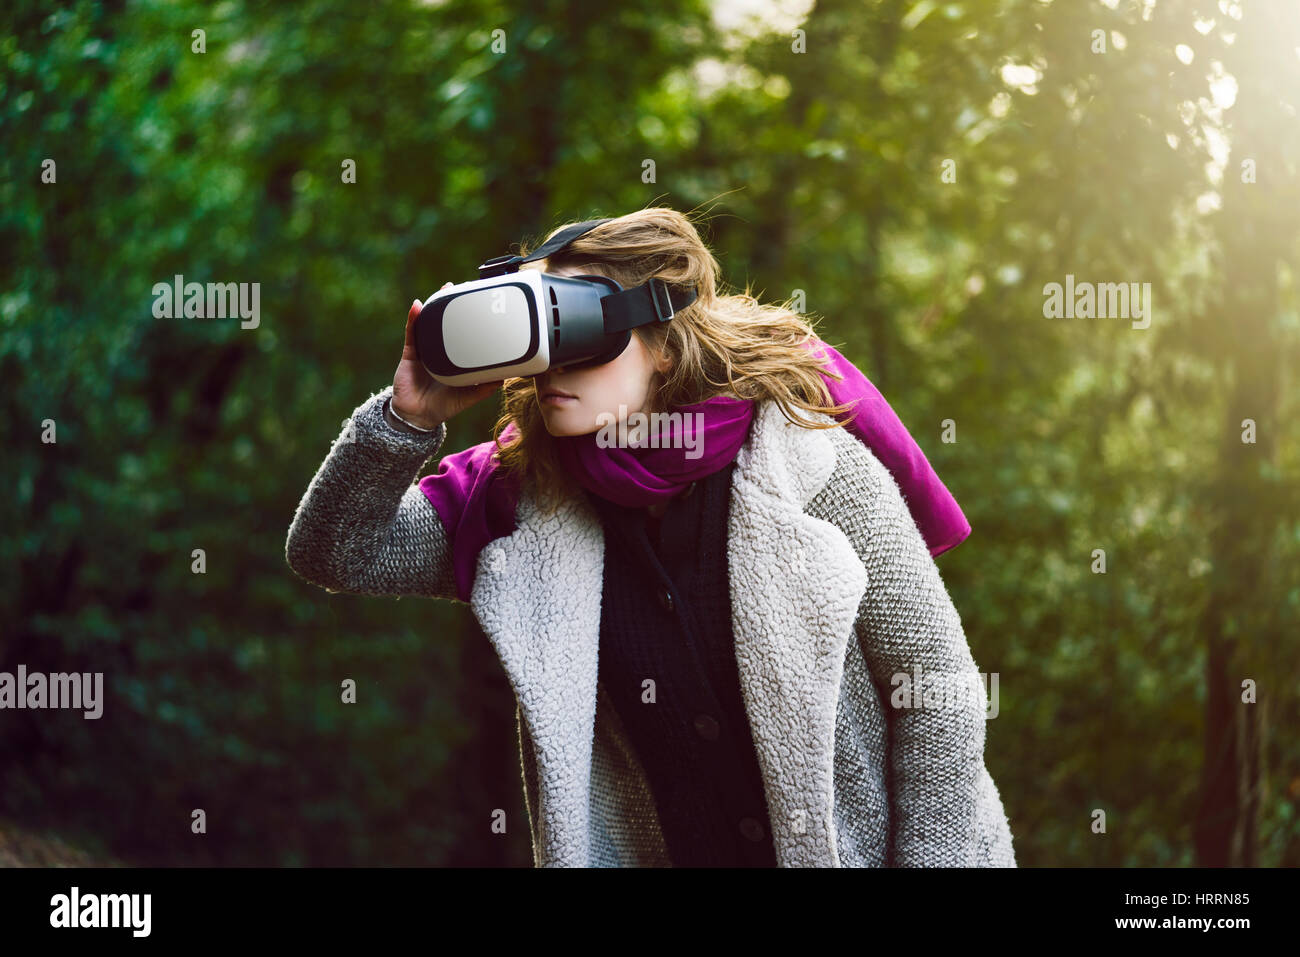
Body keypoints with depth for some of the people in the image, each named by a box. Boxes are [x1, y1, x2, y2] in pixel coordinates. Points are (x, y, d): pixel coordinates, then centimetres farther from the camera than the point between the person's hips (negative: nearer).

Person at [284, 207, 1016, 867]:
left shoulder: (814, 466, -14)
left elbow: (937, 686, -10)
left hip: (868, 849, -4)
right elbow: (336, 554, -5)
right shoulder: (525, 497, -5)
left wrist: (931, 862, -14)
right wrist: (408, 418, -19)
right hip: (669, 853, 4)